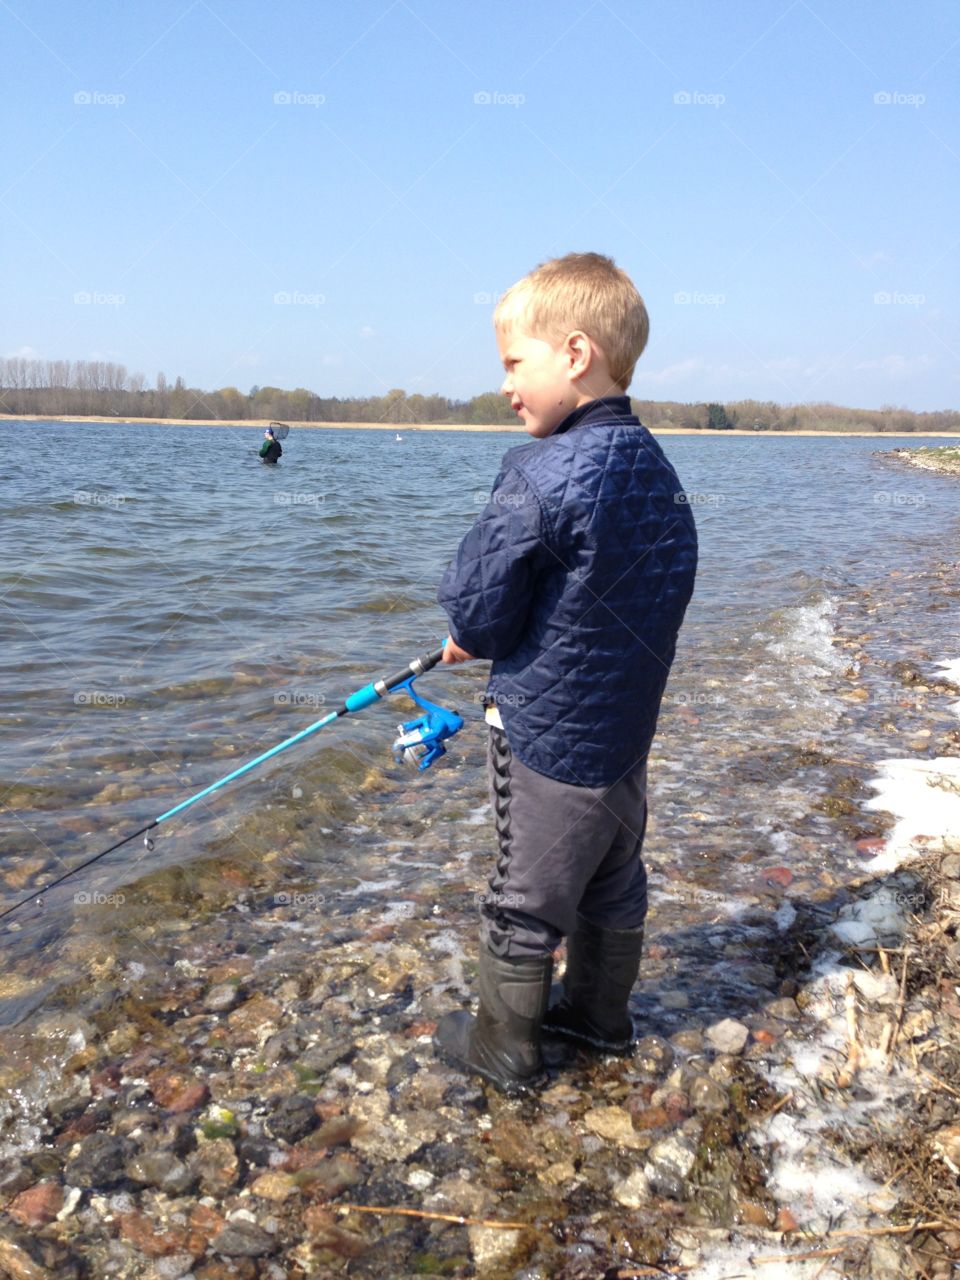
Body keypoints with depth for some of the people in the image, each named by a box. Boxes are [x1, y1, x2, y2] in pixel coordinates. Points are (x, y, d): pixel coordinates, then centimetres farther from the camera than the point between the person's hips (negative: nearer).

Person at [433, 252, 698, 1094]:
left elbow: (475, 613, -20)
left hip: (547, 736, -8)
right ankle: (600, 1014, 42)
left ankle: (505, 1047, 28)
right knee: (615, 885, 22)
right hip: (626, 727, 8)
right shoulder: (657, 470, 3)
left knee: (526, 900, 10)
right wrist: (486, 639, 10)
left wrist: (479, 636, 5)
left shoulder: (542, 476, -24)